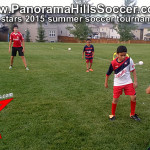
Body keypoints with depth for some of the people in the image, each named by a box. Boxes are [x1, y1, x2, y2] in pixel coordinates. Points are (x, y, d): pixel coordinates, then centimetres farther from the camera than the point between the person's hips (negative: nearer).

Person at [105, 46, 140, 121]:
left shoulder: (129, 60, -16)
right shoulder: (113, 63, -18)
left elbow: (133, 70, -4)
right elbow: (108, 73, -3)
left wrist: (135, 81, -6)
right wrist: (106, 83, 7)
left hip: (128, 82, 1)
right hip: (117, 83, -1)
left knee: (133, 98, -3)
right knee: (115, 99, 0)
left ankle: (132, 114, 18)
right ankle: (113, 114, 23)